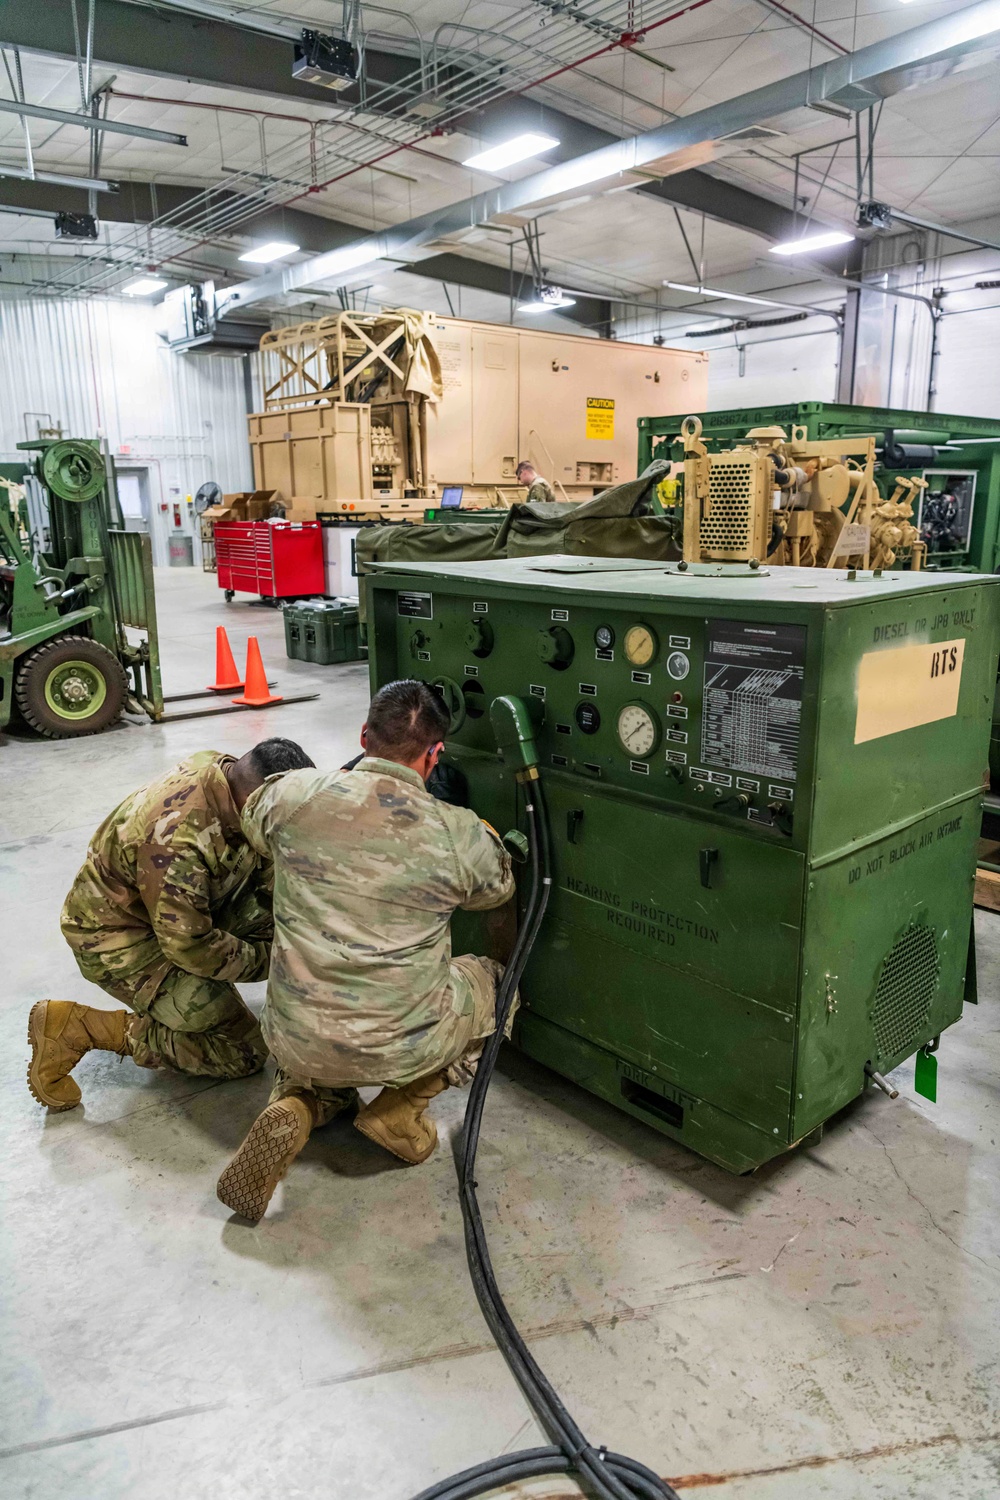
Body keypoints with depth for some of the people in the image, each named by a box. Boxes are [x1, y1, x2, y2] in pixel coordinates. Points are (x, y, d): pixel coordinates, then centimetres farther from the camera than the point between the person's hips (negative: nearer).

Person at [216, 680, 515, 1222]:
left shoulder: (296, 795, -9)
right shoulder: (461, 834, -13)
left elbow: (254, 820, 17)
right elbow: (496, 890, 10)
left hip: (294, 1043, 3)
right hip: (401, 1050, -3)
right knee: (494, 980, 24)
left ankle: (296, 1105, 6)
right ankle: (401, 1106, 10)